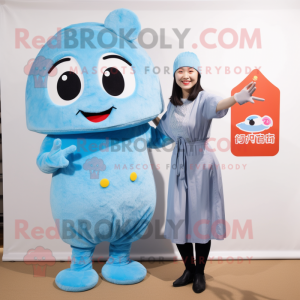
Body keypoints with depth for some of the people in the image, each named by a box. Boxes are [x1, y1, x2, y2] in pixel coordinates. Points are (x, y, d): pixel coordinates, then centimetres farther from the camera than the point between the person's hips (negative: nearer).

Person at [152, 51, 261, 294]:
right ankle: (189, 269, 29)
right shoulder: (173, 103, 10)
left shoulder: (204, 98, -9)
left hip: (201, 162, -5)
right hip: (179, 163, 5)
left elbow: (216, 105, -34)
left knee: (201, 217, 3)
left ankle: (200, 273, 25)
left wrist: (236, 98, -54)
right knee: (179, 218, 7)